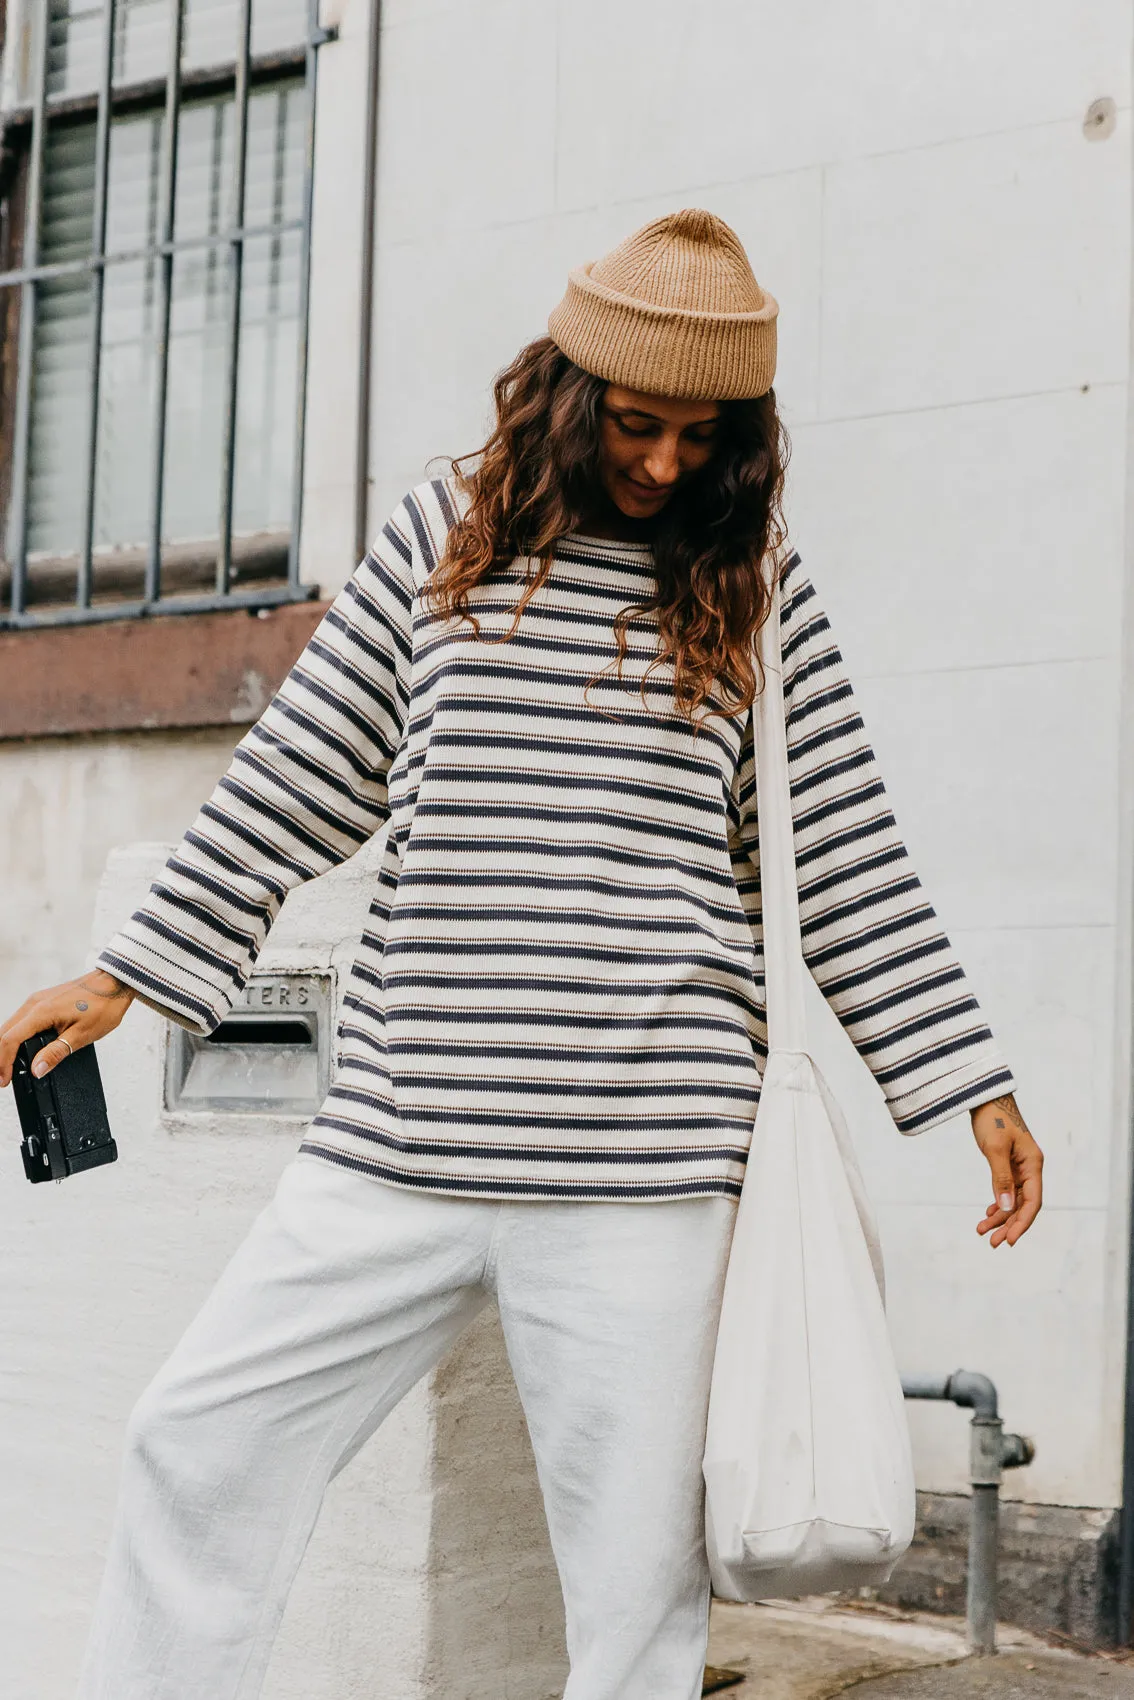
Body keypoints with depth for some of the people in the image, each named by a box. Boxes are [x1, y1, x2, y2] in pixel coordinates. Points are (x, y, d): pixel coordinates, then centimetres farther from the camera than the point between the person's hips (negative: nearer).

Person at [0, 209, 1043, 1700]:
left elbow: (847, 857, 9)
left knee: (635, 1551, 1)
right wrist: (125, 976, 9)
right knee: (198, 1443, 5)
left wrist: (972, 1083, 6)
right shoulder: (445, 538, 9)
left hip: (639, 1170, -2)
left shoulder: (754, 586, 7)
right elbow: (294, 784, 11)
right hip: (398, 1136, 2)